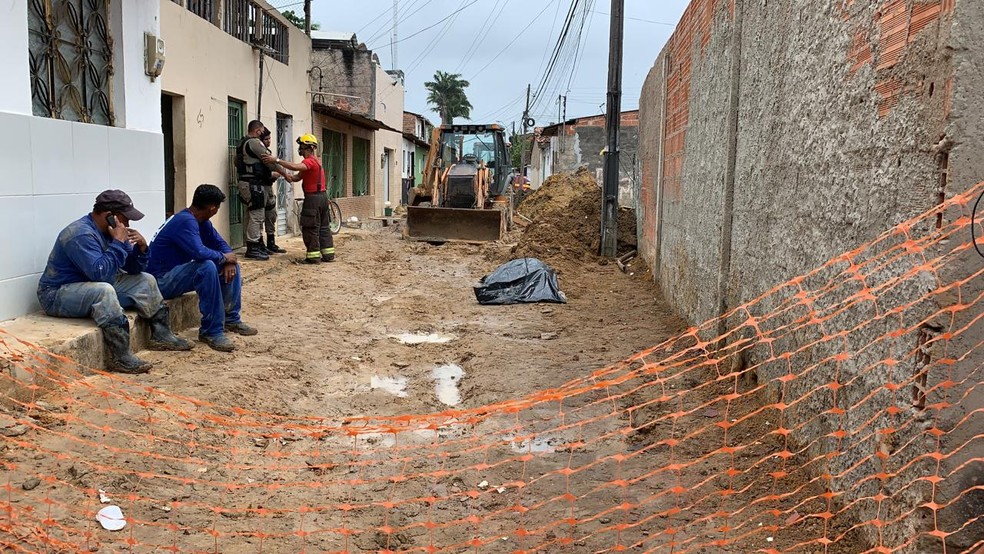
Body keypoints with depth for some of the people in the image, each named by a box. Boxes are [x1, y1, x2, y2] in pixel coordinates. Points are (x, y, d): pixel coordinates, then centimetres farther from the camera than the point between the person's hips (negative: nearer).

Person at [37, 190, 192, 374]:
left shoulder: (109, 231, 3)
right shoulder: (81, 234, -24)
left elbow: (133, 269, 7)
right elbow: (100, 273, -35)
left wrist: (141, 247, -12)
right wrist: (118, 242, -29)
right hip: (57, 296, -10)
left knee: (145, 280, 6)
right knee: (103, 290, -38)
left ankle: (161, 335, 9)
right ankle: (121, 358, -37)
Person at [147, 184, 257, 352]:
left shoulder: (201, 222, 6)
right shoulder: (186, 221, -23)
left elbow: (220, 243, 11)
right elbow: (199, 252, -37)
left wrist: (229, 261, -10)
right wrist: (223, 257, -18)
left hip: (179, 272, 10)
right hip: (163, 280, -10)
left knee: (232, 266, 7)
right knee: (207, 266, -35)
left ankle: (231, 319, 11)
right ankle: (211, 331, -28)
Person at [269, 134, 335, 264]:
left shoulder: (310, 161, -14)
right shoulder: (314, 161, 18)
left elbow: (295, 167, -35)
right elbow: (298, 177, 11)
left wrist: (276, 160, -33)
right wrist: (289, 176, -9)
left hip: (313, 198, -10)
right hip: (322, 196, 10)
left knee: (310, 228, -4)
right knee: (323, 227, 12)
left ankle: (313, 256, -2)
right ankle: (328, 254, 15)